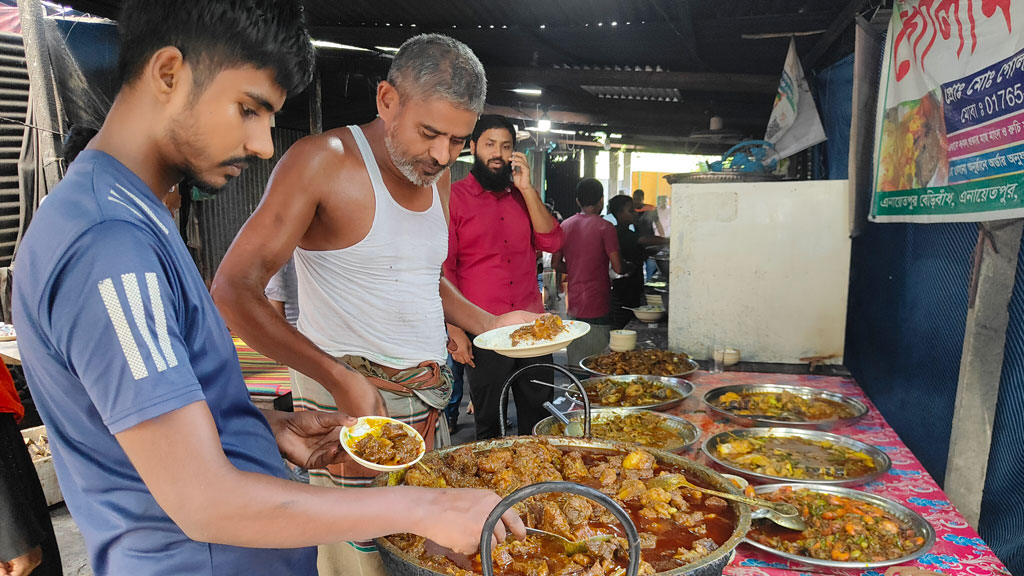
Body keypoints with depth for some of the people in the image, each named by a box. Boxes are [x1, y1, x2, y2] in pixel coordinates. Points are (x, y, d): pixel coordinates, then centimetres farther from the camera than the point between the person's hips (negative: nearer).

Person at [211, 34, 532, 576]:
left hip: (429, 395, 7)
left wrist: (488, 323, 8)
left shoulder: (437, 175, 11)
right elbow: (233, 290, -15)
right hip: (349, 398, -6)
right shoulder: (323, 160, -12)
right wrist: (339, 378, -23)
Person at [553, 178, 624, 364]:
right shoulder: (605, 227, -10)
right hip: (598, 306, -5)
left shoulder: (565, 225, 7)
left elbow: (557, 263, 12)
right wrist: (627, 268, 8)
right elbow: (618, 268, -13)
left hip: (574, 304, 6)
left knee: (575, 364, 12)